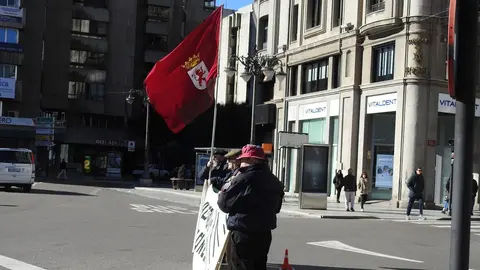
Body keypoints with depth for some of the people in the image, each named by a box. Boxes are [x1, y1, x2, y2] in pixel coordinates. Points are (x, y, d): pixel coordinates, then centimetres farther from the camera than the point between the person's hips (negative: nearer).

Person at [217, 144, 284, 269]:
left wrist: (224, 191, 7)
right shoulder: (274, 180, 11)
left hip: (244, 233, -8)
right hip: (264, 233, 8)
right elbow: (276, 208, 21)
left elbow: (224, 204, -11)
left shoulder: (244, 179, -16)